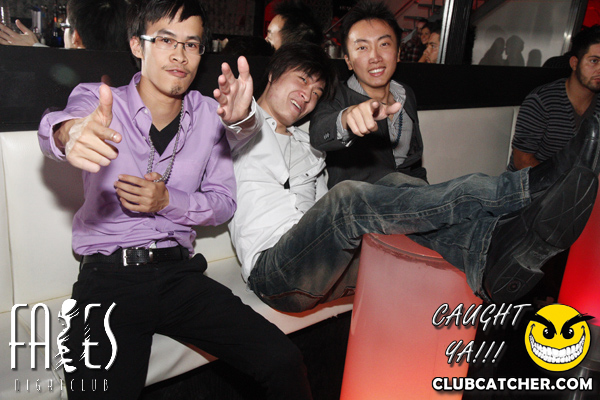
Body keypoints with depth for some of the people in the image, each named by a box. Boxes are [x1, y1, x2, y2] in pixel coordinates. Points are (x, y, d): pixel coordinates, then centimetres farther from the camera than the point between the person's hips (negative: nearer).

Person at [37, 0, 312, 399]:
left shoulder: (208, 114, 7)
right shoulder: (98, 99, -1)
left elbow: (224, 202, 8)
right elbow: (55, 127, -25)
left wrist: (168, 201, -11)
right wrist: (72, 133, -50)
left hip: (179, 272, 2)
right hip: (108, 275, -2)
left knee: (285, 363, -12)